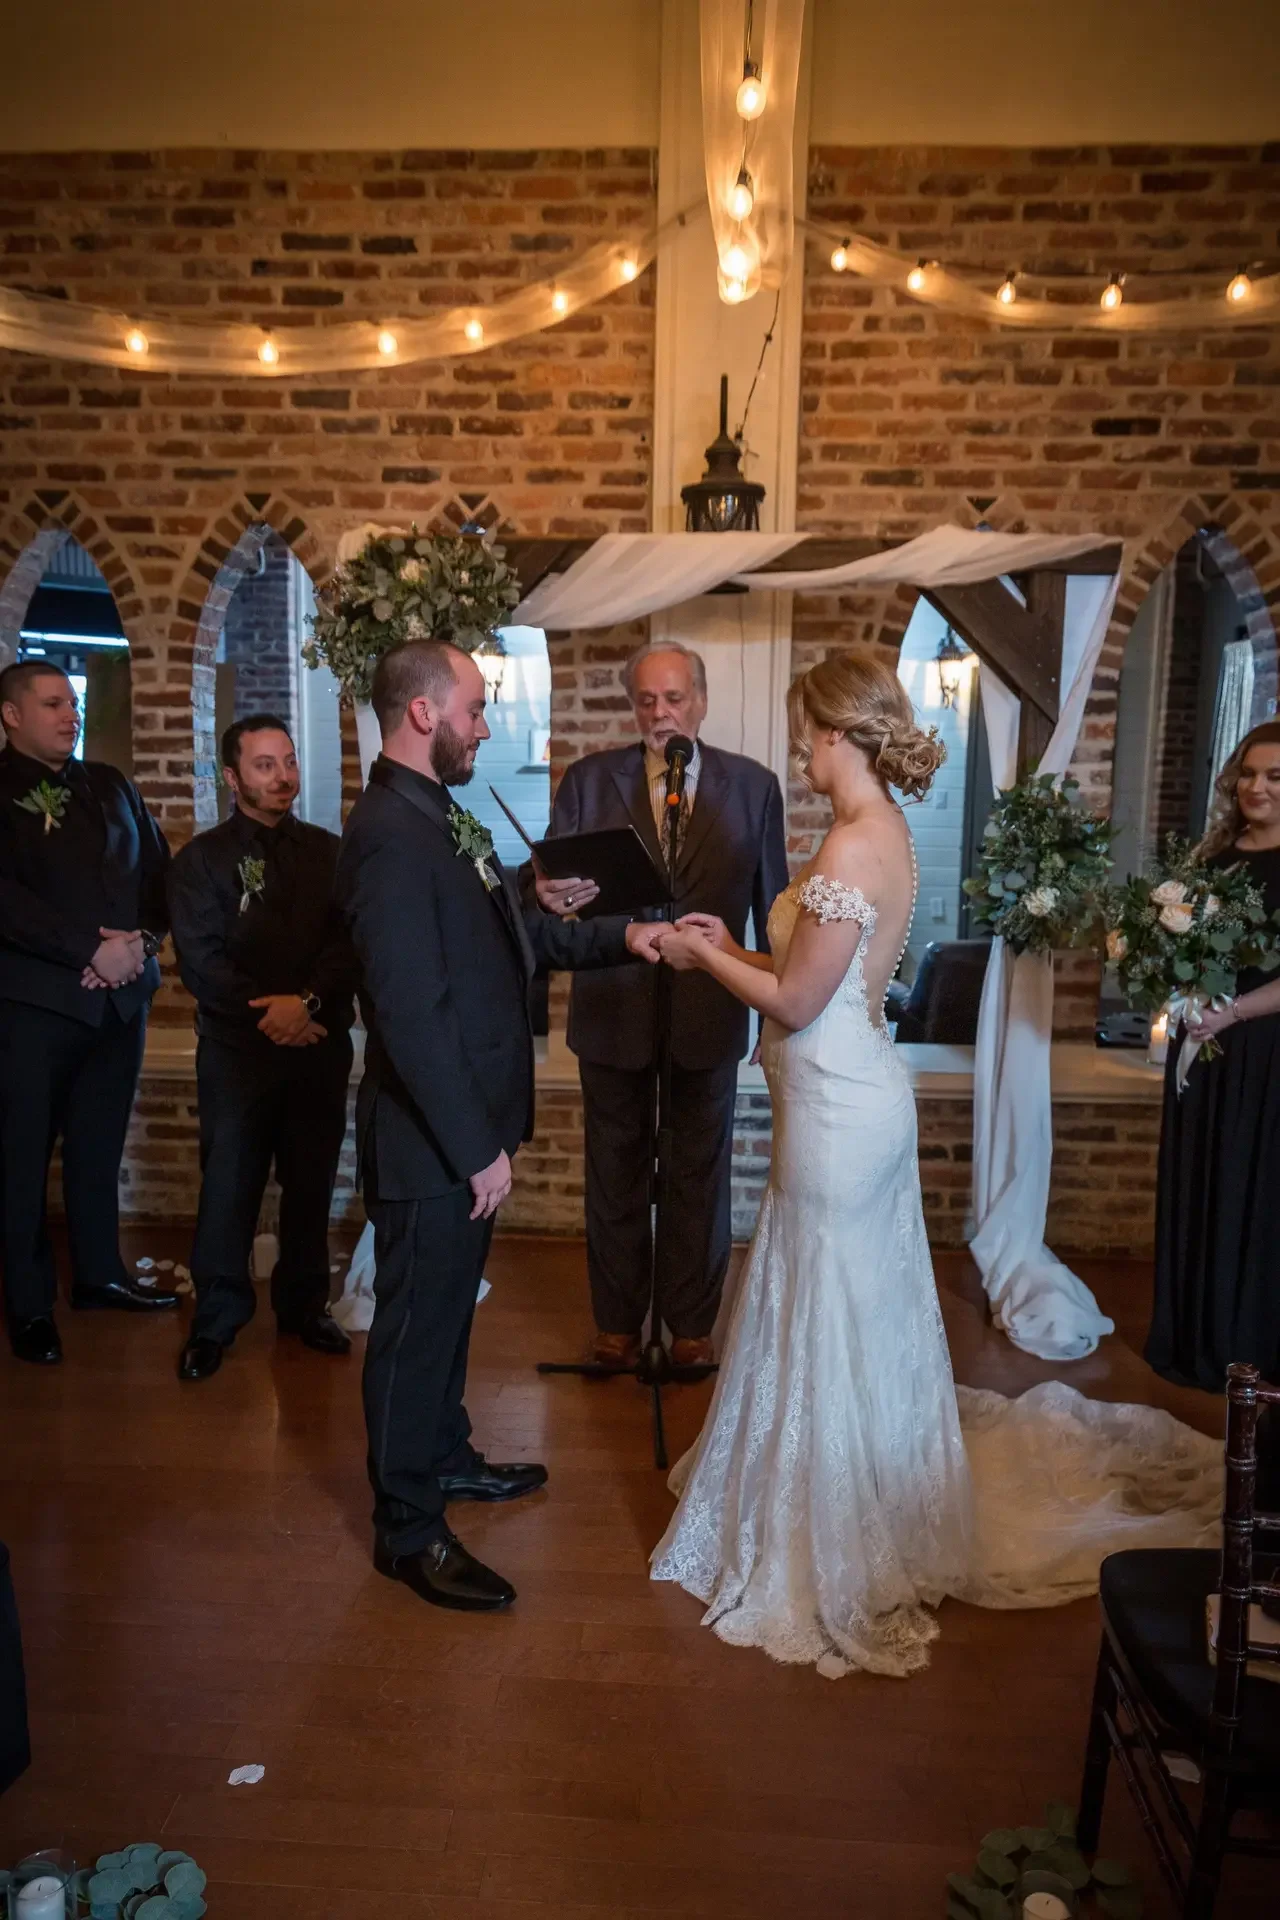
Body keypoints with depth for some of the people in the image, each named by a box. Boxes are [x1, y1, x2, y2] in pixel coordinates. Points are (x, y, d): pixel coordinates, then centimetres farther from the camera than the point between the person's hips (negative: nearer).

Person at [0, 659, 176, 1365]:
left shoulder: (110, 785, 15)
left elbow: (158, 871, 12)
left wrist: (141, 941, -5)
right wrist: (93, 951, -19)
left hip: (121, 995, 5)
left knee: (100, 1146, 12)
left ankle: (99, 1273, 26)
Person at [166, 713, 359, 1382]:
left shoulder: (328, 852, 9)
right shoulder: (201, 858, 4)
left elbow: (350, 942, 0)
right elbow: (200, 960, -5)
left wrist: (307, 1002, -16)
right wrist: (269, 1012, -13)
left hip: (320, 1045, 2)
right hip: (237, 1048, -2)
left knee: (311, 1183, 8)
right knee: (228, 1187, 1)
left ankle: (304, 1305, 23)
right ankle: (215, 1320, 15)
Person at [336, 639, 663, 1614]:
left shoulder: (444, 818, 7)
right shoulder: (390, 834, -23)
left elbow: (520, 935, 15)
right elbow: (411, 1015, -26)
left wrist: (620, 936, 3)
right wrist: (477, 1149, -22)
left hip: (466, 1128, 9)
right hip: (430, 1140, -9)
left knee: (448, 1304, 24)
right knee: (417, 1321, 7)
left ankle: (445, 1455, 46)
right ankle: (409, 1529, 26)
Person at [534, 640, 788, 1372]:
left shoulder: (753, 785, 0)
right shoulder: (589, 780, -1)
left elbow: (772, 902, 2)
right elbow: (552, 874, -7)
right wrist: (549, 891, -32)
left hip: (710, 1014, 0)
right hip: (614, 1009, 0)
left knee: (701, 1176, 13)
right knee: (615, 1174, 14)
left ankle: (692, 1326, 32)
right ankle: (618, 1324, 33)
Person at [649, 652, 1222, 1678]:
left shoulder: (852, 846, -23)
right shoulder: (888, 831, 8)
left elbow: (795, 1002, -19)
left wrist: (706, 956, -5)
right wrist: (733, 947, 11)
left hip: (838, 1113, -10)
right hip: (865, 1098, 10)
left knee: (829, 1319, 6)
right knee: (860, 1312, 22)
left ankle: (838, 1551, 26)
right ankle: (867, 1503, 43)